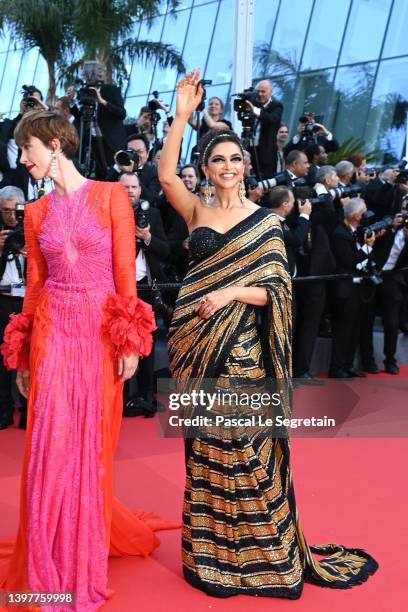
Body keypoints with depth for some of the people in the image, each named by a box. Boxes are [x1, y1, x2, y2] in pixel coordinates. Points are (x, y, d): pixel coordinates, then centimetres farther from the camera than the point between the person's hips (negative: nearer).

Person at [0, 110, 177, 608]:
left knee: (91, 447, 7)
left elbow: (126, 272, -5)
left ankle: (88, 554, 29)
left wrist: (130, 340, -9)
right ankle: (52, 566, 20)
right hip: (52, 330, 2)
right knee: (52, 448, 1)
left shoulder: (111, 195, -2)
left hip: (101, 332, -2)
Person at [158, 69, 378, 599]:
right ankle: (210, 554, 26)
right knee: (204, 449, 10)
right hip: (195, 344, 3)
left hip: (240, 347, -2)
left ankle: (259, 554, 20)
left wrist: (231, 293, -17)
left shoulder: (265, 222, 1)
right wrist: (181, 115, -16)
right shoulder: (196, 210, 7)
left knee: (244, 447, 1)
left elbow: (277, 290, -3)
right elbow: (166, 175, -11)